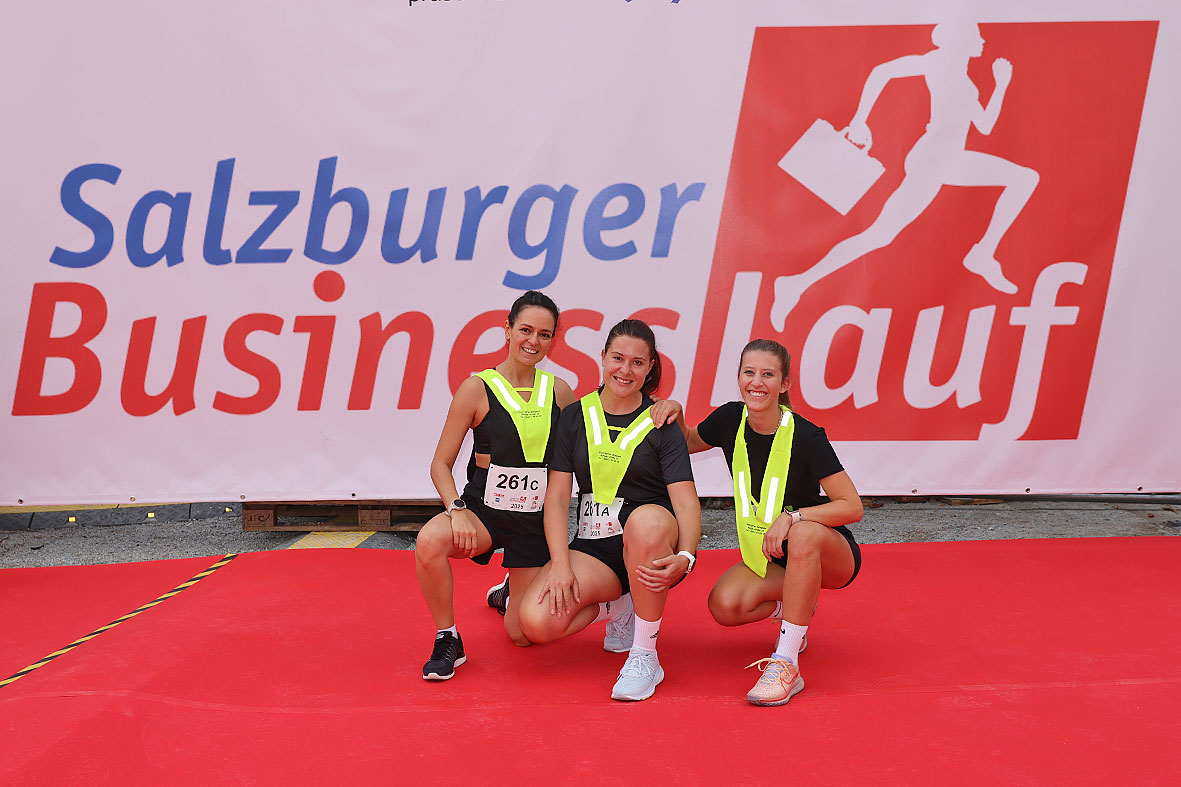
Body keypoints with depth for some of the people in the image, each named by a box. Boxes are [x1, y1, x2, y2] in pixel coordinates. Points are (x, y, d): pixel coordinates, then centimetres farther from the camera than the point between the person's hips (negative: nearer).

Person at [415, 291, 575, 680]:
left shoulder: (559, 391, 3)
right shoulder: (478, 389, -8)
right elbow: (441, 463, -6)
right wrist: (456, 509, -24)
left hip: (537, 520, 3)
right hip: (483, 510, -3)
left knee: (524, 634, 2)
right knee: (430, 541, -36)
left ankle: (509, 593, 41)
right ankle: (448, 640, -12)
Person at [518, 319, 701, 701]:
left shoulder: (660, 425, -1)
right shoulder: (575, 417, 6)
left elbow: (687, 500, -11)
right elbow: (557, 496, 2)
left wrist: (685, 557, -31)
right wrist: (560, 563, -13)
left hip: (650, 544, -2)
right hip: (594, 547, 2)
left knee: (647, 519, -41)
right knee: (536, 622, -25)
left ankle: (645, 656, -25)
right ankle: (618, 608, 8)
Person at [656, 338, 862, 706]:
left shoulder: (805, 436, -22)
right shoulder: (730, 420, -7)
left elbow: (852, 507, -22)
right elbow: (689, 443, 15)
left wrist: (792, 517, -34)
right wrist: (675, 413, -6)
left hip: (832, 555, -5)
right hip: (765, 560, 5)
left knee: (804, 535, -39)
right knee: (725, 606, -23)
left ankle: (786, 664, -33)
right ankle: (791, 607, 11)